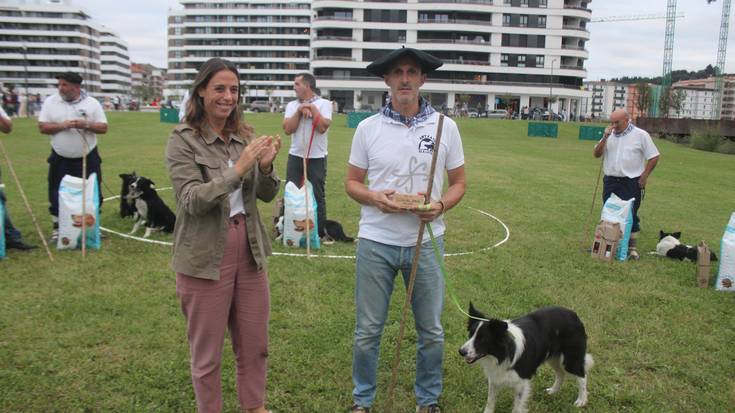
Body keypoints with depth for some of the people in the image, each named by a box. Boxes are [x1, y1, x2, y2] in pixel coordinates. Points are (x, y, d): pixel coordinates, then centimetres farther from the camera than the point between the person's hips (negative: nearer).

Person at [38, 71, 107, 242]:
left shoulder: (92, 103, -4)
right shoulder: (50, 101, -2)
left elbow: (103, 128, -5)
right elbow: (43, 127, -3)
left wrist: (86, 125, -22)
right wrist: (62, 126, -20)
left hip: (88, 158, -1)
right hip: (60, 159, 1)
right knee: (57, 194, 6)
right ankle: (57, 228, 20)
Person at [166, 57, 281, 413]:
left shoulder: (245, 136, 5)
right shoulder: (183, 139, -9)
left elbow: (267, 195, 6)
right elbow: (192, 200, -18)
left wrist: (265, 166, -14)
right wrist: (239, 169, -28)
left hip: (248, 250, 5)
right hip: (206, 257, -5)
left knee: (254, 343, 17)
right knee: (207, 351, 10)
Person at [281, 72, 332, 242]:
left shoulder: (324, 104, -2)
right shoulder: (292, 105, 8)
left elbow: (322, 127, -16)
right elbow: (287, 129, -4)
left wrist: (312, 108, -10)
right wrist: (300, 111, -10)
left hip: (317, 157, -3)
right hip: (295, 156, 4)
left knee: (317, 195, 2)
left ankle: (321, 232, 12)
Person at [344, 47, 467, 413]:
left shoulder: (445, 127, 0)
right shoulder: (368, 128, 0)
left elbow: (458, 182, 6)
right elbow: (351, 182, 5)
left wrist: (441, 205, -14)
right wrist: (375, 198, -16)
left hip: (425, 242, 1)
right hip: (376, 242, 0)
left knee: (431, 331, 12)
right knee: (367, 331, 9)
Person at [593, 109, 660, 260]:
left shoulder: (640, 135, -4)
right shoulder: (609, 135, 8)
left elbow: (654, 157, -2)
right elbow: (597, 154, 5)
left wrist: (644, 177, -5)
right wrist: (605, 137, -9)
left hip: (631, 182, -4)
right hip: (610, 181, 4)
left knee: (630, 215, -1)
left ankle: (632, 247, 8)